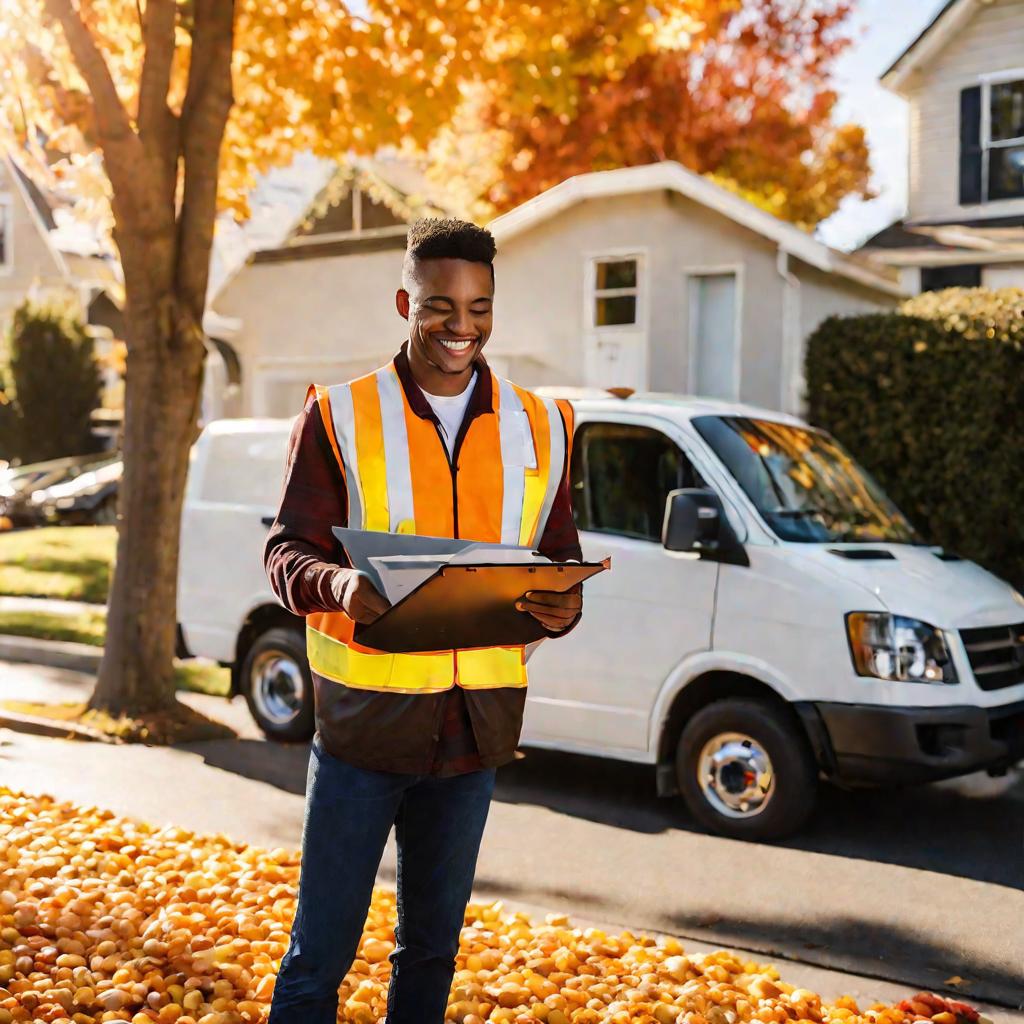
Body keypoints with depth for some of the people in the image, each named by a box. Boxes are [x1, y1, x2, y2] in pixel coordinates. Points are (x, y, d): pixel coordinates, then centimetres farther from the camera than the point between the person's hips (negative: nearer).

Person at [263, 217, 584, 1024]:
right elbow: (286, 548, -4)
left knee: (432, 946, 18)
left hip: (477, 721, 3)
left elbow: (561, 557, 9)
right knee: (321, 953, 2)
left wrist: (563, 608, -14)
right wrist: (337, 585, -27)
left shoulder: (540, 427, 7)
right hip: (365, 715, -3)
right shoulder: (339, 416, -2)